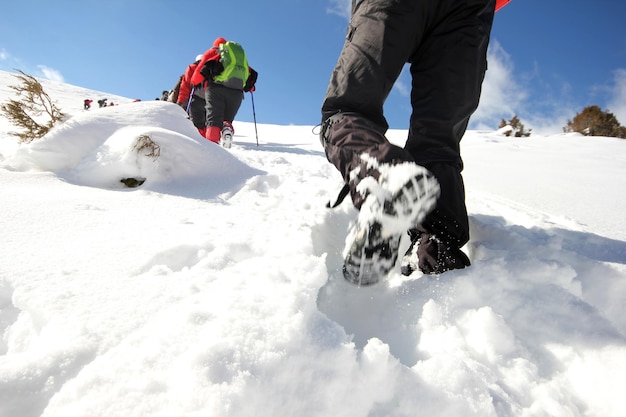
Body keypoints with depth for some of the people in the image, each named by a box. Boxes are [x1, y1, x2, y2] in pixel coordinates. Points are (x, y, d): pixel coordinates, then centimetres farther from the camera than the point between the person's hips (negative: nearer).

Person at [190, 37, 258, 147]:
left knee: (214, 118, -8)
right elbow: (251, 73, 23)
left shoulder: (213, 52, 23)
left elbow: (201, 68, 9)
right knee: (227, 119, 10)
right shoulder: (241, 54, 34)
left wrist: (194, 82, 22)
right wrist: (250, 86, 35)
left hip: (216, 88, -2)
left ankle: (212, 143, -32)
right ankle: (227, 128, -25)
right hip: (236, 91, 2)